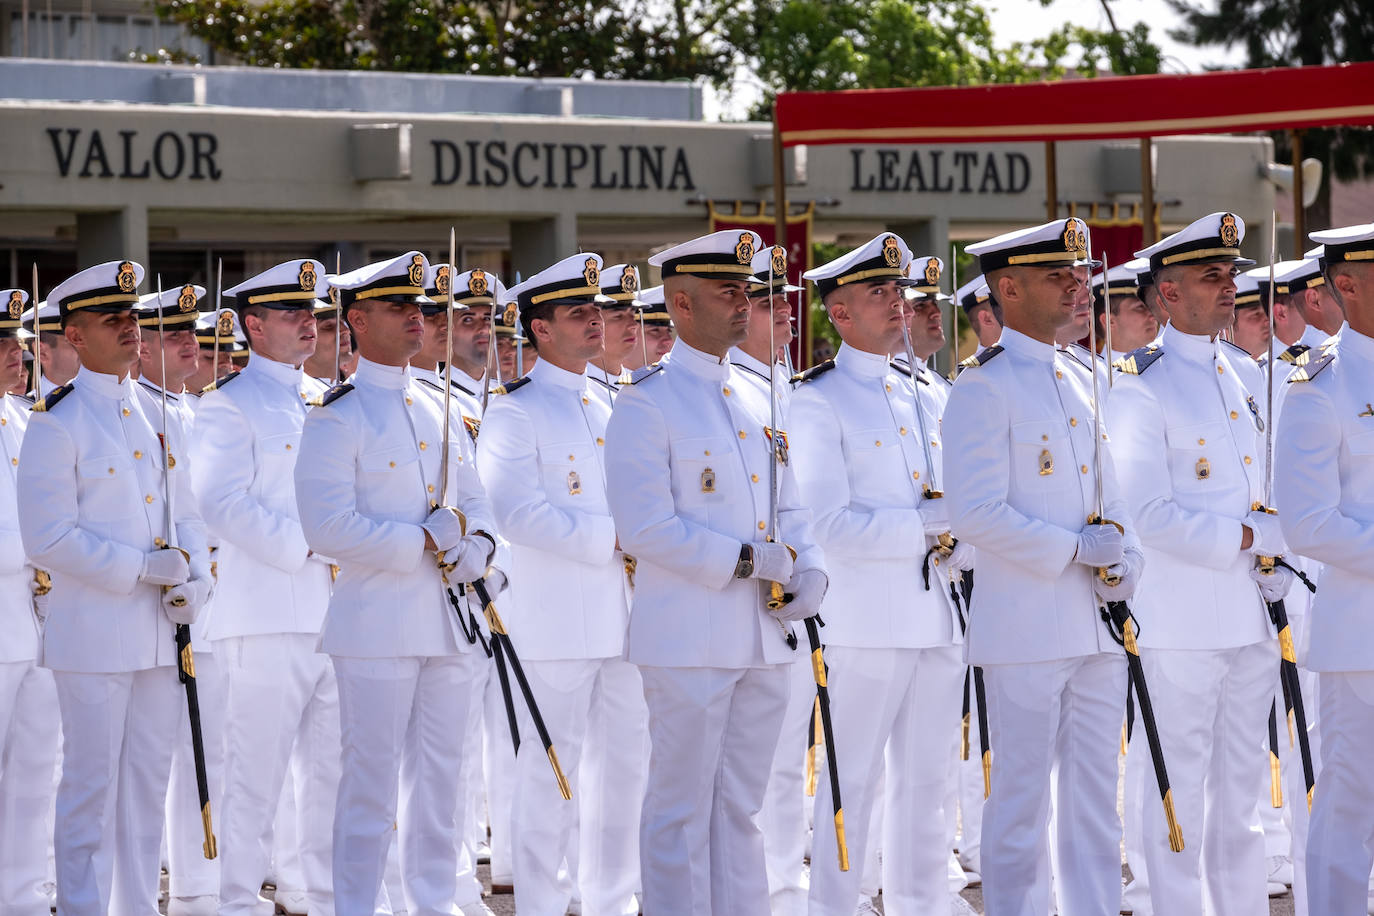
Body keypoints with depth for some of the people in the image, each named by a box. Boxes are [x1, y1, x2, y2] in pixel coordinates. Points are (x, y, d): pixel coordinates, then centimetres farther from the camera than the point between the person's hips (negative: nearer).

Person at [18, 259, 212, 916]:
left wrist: (193, 582, -3)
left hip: (161, 634, 7)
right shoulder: (56, 424, -8)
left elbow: (186, 517, 17)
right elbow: (49, 540, -14)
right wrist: (144, 569, -16)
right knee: (91, 788, -3)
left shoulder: (154, 418, 13)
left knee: (148, 786, 10)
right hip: (94, 635, -6)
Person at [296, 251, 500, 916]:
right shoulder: (337, 418, -7)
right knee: (373, 775, -5)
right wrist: (424, 544, -15)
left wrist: (476, 544, -4)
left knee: (441, 768, 11)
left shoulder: (436, 411, 16)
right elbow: (327, 527, -15)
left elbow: (473, 499, 19)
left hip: (447, 620, 7)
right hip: (378, 622, -7)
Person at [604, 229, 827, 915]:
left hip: (761, 638, 7)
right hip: (688, 640, -7)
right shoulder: (646, 404, -8)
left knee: (739, 806, 12)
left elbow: (789, 507, 20)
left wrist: (809, 572, 0)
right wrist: (744, 561, -16)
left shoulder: (753, 400, 15)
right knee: (682, 810, -2)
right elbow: (645, 529, -16)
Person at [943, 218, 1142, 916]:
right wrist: (1075, 549, -15)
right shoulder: (984, 386, -9)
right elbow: (974, 516, -16)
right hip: (1025, 629, -7)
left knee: (1094, 797, 10)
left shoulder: (1080, 381, 15)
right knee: (1022, 799, -2)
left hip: (1096, 624, 7)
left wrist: (1124, 561, 1)